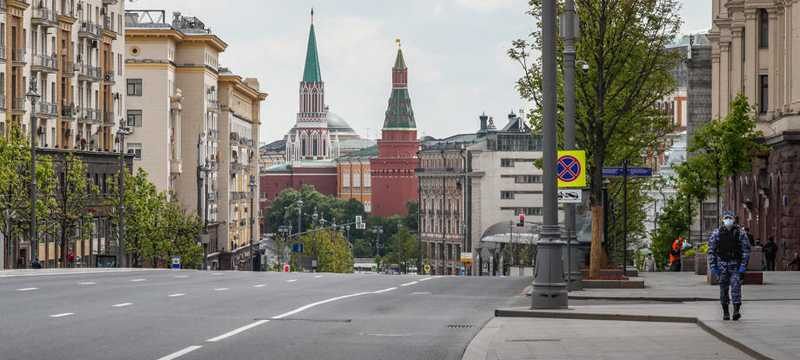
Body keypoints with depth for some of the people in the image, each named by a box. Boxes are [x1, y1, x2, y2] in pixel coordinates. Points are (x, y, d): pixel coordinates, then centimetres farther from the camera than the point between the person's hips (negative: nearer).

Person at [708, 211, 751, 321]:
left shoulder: (740, 233, 1)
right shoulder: (716, 233, 3)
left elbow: (746, 250, 1)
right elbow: (711, 250, 4)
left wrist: (743, 266, -8)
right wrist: (713, 266, -3)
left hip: (736, 264, -1)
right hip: (722, 264, 1)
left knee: (736, 286, -14)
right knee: (724, 288, 4)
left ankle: (736, 311, -19)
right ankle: (725, 312, 15)